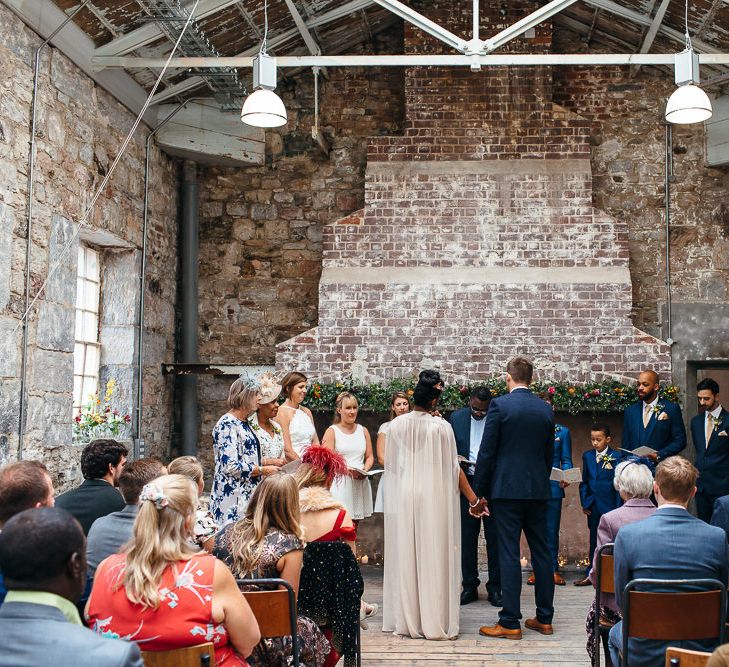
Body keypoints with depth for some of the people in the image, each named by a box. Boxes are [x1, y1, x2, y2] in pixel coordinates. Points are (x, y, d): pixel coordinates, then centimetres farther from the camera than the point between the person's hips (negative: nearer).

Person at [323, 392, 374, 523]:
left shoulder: (363, 431, 15)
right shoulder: (332, 431, 1)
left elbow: (370, 456, 16)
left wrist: (365, 470, -5)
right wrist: (348, 470, -20)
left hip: (360, 483, 4)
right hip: (340, 482, -4)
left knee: (355, 523, 6)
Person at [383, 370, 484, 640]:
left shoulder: (396, 425, -3)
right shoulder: (441, 426, -11)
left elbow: (389, 463, 6)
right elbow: (453, 467, -7)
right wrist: (473, 499, 0)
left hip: (403, 497, 3)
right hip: (434, 498, -3)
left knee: (406, 556, 10)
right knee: (434, 556, 4)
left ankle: (406, 620, 16)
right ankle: (435, 622, 7)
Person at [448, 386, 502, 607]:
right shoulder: (456, 418, 3)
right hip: (466, 483, 2)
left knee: (494, 537, 3)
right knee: (467, 536, 6)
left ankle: (495, 587, 12)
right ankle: (469, 586, 15)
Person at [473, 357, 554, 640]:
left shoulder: (500, 405, -9)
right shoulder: (546, 409, 7)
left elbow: (486, 452, -8)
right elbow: (549, 453, 12)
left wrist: (479, 491, 0)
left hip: (507, 489, -5)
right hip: (538, 489, 5)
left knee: (509, 554, -3)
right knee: (541, 552, 11)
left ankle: (510, 623, -1)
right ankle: (544, 618, 18)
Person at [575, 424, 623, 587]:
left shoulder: (616, 457, -5)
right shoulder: (587, 456, 9)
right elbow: (584, 481, 11)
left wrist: (618, 506, -8)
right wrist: (584, 503, 4)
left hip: (609, 504, -4)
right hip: (593, 505, 4)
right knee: (594, 539, 10)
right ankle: (592, 574, 17)